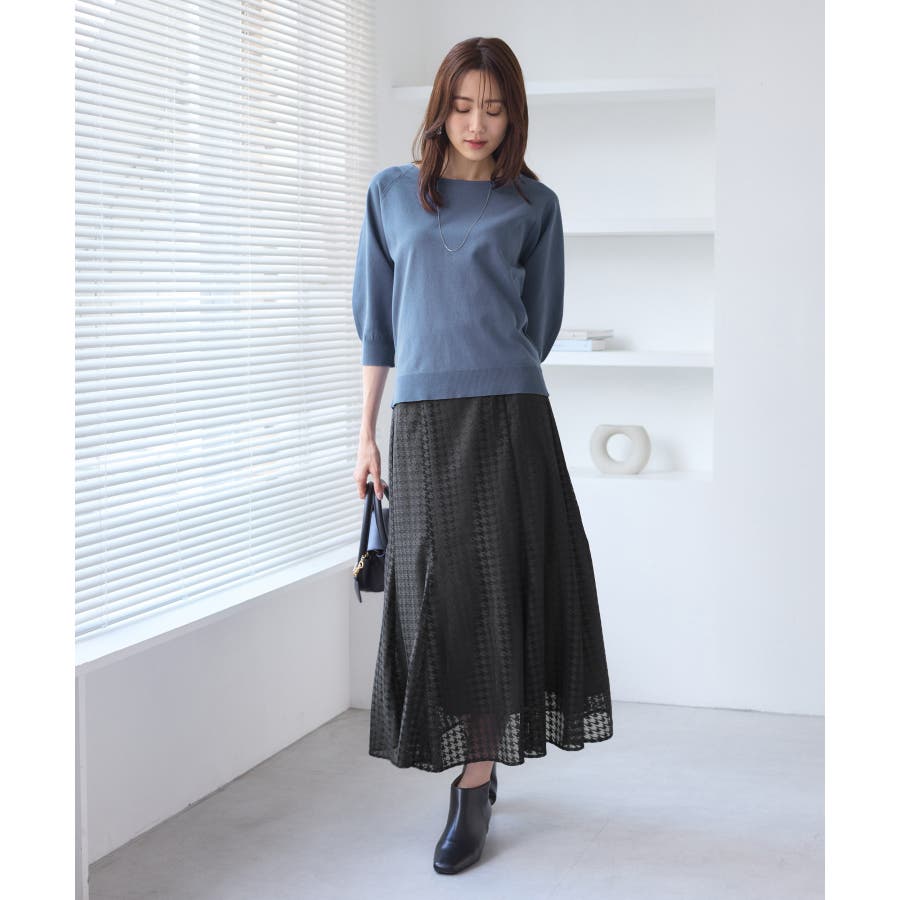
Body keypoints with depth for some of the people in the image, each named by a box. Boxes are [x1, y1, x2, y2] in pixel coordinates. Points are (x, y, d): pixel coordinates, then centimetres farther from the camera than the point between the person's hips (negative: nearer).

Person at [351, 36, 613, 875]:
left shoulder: (533, 205, 7)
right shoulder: (391, 193, 10)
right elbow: (376, 321, 11)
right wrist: (366, 435, 9)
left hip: (507, 418, -1)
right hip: (419, 423, 2)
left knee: (494, 592, -4)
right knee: (433, 594, 5)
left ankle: (474, 786, 2)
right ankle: (476, 765, 20)